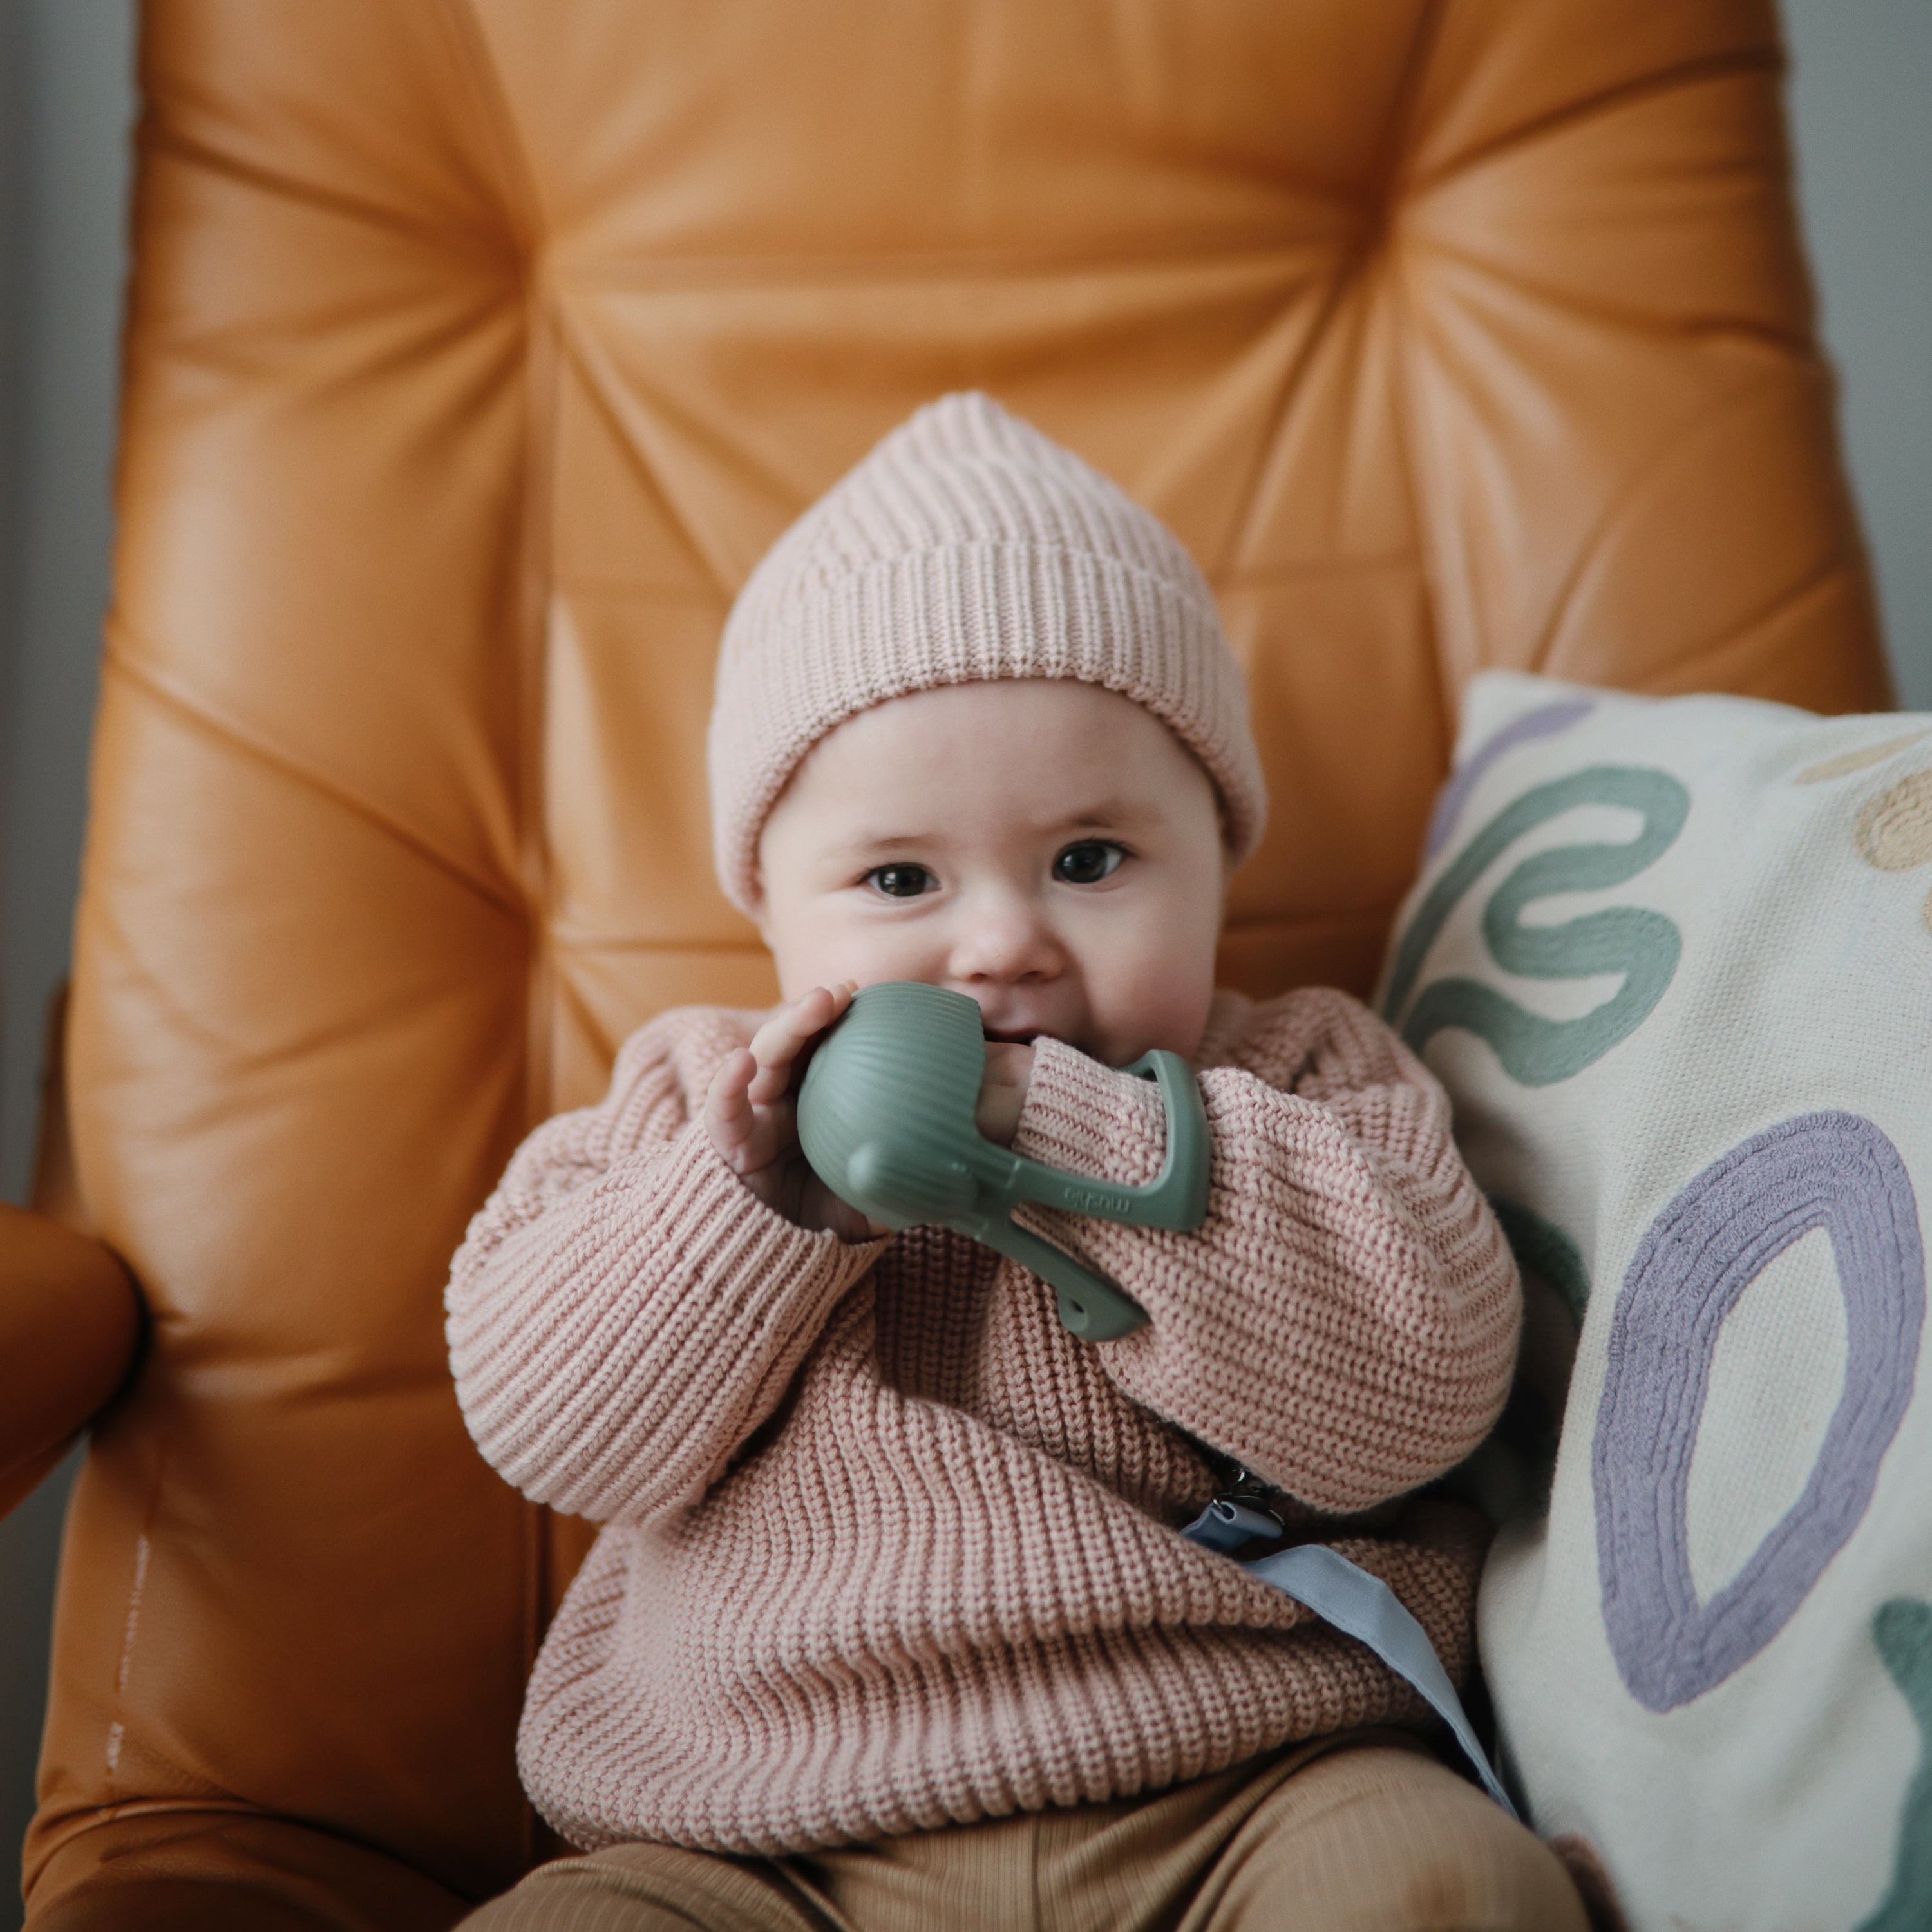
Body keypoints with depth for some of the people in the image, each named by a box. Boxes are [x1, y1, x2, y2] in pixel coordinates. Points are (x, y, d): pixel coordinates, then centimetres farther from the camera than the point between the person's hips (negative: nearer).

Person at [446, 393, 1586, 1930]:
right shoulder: (699, 1103, 7)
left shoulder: (1307, 1082, 2)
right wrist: (755, 1192, -17)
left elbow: (1419, 1378, -14)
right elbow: (550, 1427, 0)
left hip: (1236, 1802, -1)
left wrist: (1057, 1121, -19)